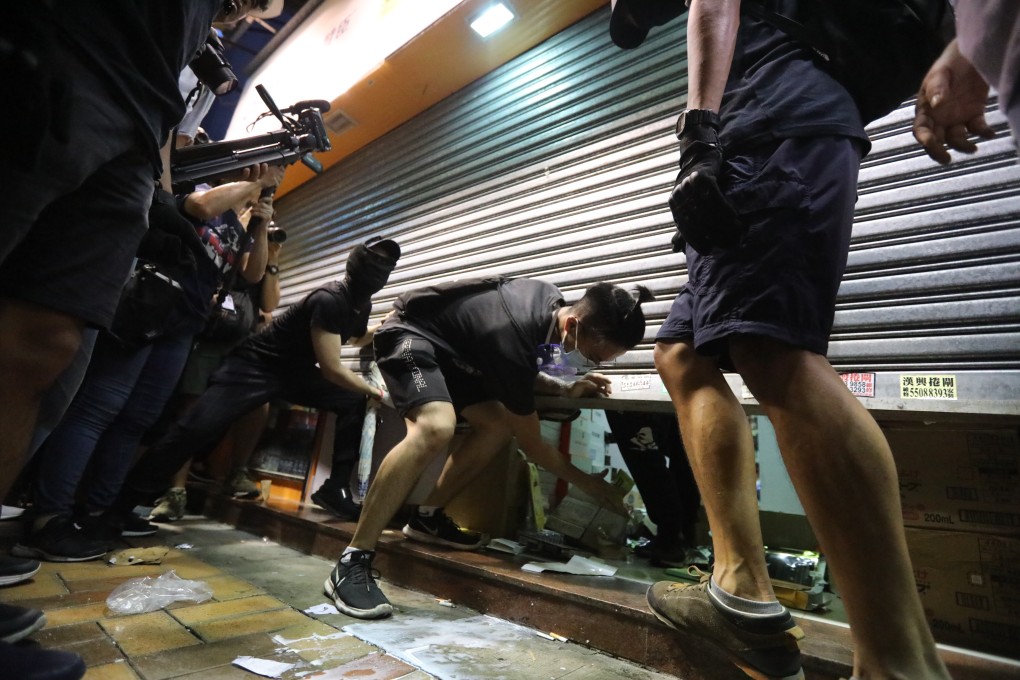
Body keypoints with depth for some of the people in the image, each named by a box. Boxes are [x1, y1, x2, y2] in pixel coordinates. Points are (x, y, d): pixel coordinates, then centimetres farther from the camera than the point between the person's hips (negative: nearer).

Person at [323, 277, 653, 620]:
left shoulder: (553, 300, -9)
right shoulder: (512, 342, -34)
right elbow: (531, 444, -19)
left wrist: (566, 387, -1)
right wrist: (588, 482, -6)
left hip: (448, 347, 9)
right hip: (408, 335, -9)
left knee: (498, 422, -2)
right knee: (436, 428, -33)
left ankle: (428, 515, 11)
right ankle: (352, 563, -24)